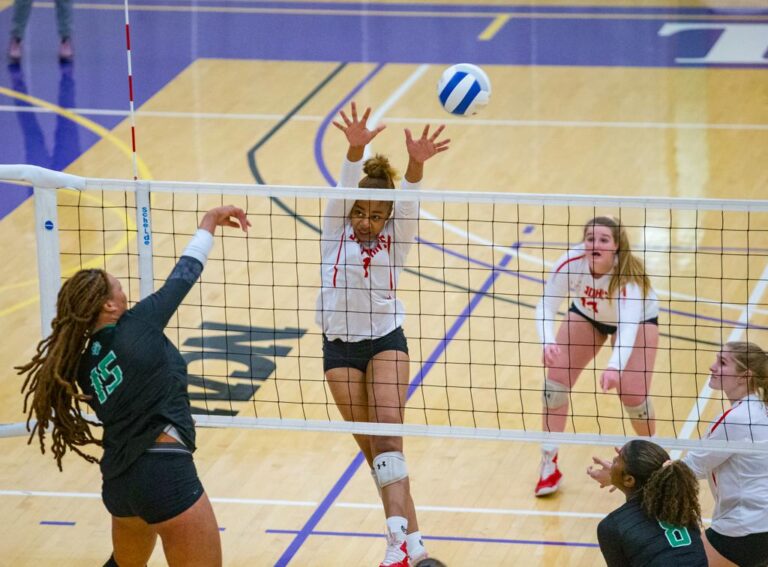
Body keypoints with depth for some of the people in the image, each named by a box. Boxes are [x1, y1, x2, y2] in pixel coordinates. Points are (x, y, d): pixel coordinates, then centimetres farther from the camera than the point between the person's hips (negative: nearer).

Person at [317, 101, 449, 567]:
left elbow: (409, 199, -23)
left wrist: (416, 164, -44)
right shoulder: (337, 230, -4)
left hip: (386, 340, -1)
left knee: (388, 434, -19)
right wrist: (356, 150, -42)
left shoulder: (396, 237, -3)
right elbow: (345, 188, -22)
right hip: (340, 345, 1)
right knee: (373, 448, 1)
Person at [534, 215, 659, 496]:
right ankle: (549, 465, 9)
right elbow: (546, 307, -32)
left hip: (639, 319, -3)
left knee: (633, 393, -13)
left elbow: (629, 326, -53)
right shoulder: (571, 263, -34)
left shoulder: (628, 274, -42)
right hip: (586, 315, 3)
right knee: (556, 378, -8)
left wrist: (615, 367, -70)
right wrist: (548, 342, -52)